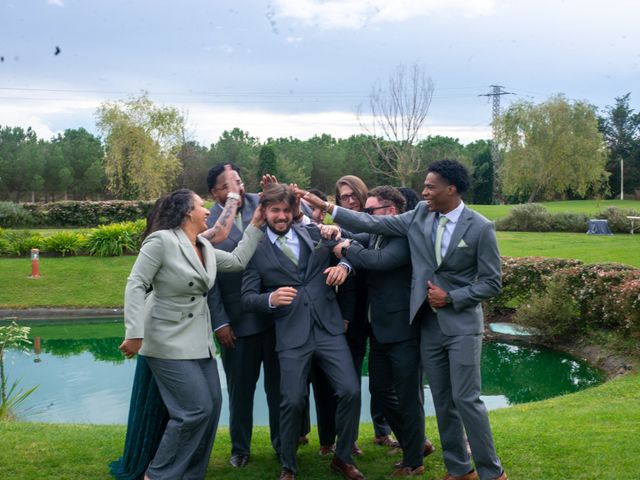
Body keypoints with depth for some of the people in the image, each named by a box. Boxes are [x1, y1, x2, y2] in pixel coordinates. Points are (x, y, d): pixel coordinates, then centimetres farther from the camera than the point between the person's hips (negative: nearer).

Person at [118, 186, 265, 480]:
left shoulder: (204, 247, 9)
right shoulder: (162, 240, -15)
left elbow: (238, 260, 20)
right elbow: (136, 285, -16)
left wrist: (255, 226, 14)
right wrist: (135, 333, -23)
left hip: (200, 341, 9)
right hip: (170, 342, -8)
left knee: (212, 405, 8)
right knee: (196, 409, -11)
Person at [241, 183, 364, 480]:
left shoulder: (315, 233, 9)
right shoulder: (256, 250, 2)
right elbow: (247, 298, -2)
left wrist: (343, 265, -7)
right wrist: (271, 299, -23)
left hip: (329, 328, 2)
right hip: (292, 335, -2)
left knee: (350, 391, -4)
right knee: (292, 401, -1)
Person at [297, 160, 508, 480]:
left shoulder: (480, 228, -10)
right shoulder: (420, 215, 2)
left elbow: (492, 283, -6)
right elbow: (374, 224, 0)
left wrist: (450, 298, -14)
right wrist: (326, 207, -5)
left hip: (462, 325, -4)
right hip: (428, 324, 5)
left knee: (466, 399, -5)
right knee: (443, 401, 10)